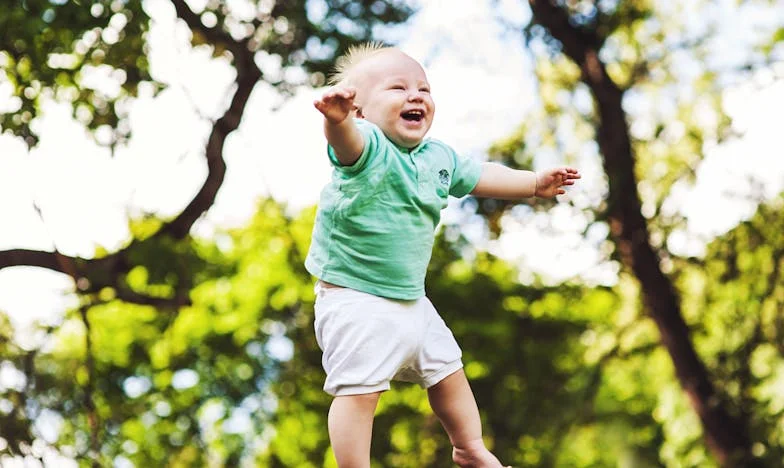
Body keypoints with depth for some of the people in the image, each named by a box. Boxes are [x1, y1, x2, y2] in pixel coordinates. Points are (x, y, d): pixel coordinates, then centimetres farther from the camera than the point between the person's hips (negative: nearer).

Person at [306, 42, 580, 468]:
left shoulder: (439, 157, 4)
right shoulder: (367, 147, -21)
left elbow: (479, 177, 22)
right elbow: (346, 139, -45)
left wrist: (535, 183, 25)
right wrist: (336, 116, -68)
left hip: (410, 298, 8)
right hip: (354, 300, -8)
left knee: (447, 371, 23)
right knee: (358, 389, -13)